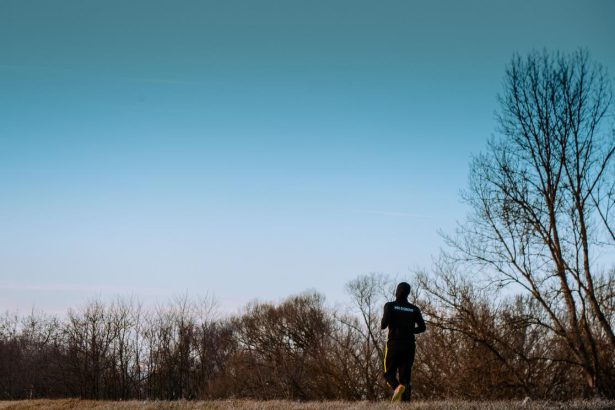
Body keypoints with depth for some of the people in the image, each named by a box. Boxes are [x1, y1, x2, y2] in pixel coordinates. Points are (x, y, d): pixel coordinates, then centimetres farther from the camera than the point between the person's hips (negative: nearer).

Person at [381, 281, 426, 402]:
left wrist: (383, 324, 10)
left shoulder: (390, 306, -2)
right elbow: (422, 327, 2)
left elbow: (384, 324, -14)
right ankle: (405, 400, -10)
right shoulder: (414, 309, 8)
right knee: (405, 376, 7)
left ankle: (397, 387, -26)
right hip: (409, 345, 3)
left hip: (394, 343, -3)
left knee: (389, 373, 7)